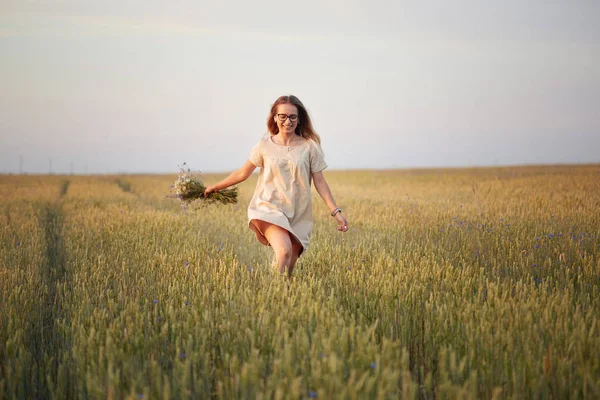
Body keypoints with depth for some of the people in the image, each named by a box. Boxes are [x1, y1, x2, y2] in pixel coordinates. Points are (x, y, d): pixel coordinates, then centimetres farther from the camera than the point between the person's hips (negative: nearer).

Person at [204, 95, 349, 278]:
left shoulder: (309, 146, 1)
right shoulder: (265, 144, 2)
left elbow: (320, 182, 4)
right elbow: (243, 173, 13)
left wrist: (336, 211, -3)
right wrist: (216, 187, 19)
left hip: (298, 215, 2)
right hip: (270, 208, -2)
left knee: (288, 269, 3)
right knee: (284, 251, -29)